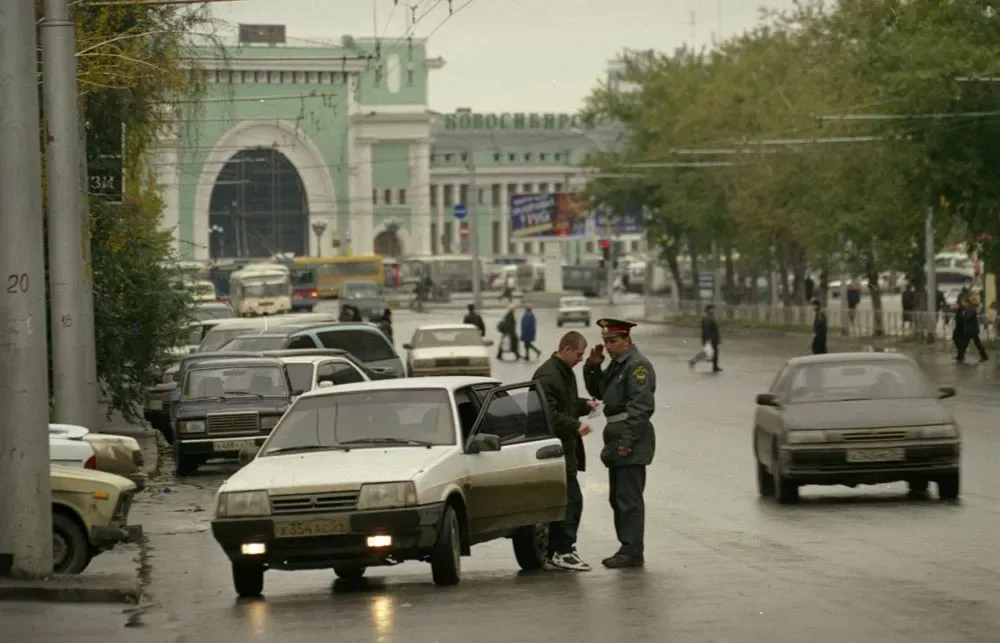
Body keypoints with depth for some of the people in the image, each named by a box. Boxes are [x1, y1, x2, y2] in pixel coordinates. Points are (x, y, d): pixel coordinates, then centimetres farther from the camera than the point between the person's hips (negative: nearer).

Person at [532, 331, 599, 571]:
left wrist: (585, 405, 15)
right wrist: (575, 426, -23)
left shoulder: (565, 372, 18)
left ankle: (556, 553, 13)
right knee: (571, 499, -11)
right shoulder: (547, 376, -16)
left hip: (565, 448, 11)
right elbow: (549, 414, -23)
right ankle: (563, 551, -9)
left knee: (565, 500, 10)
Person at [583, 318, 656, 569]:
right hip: (617, 436, 11)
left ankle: (633, 552, -9)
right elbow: (597, 391, 24)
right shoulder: (617, 364, 18)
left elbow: (640, 405, -20)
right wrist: (593, 367, 7)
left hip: (631, 437, -11)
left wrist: (627, 440, -23)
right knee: (618, 498, 14)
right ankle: (627, 549, 20)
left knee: (629, 498, -10)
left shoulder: (637, 365, -13)